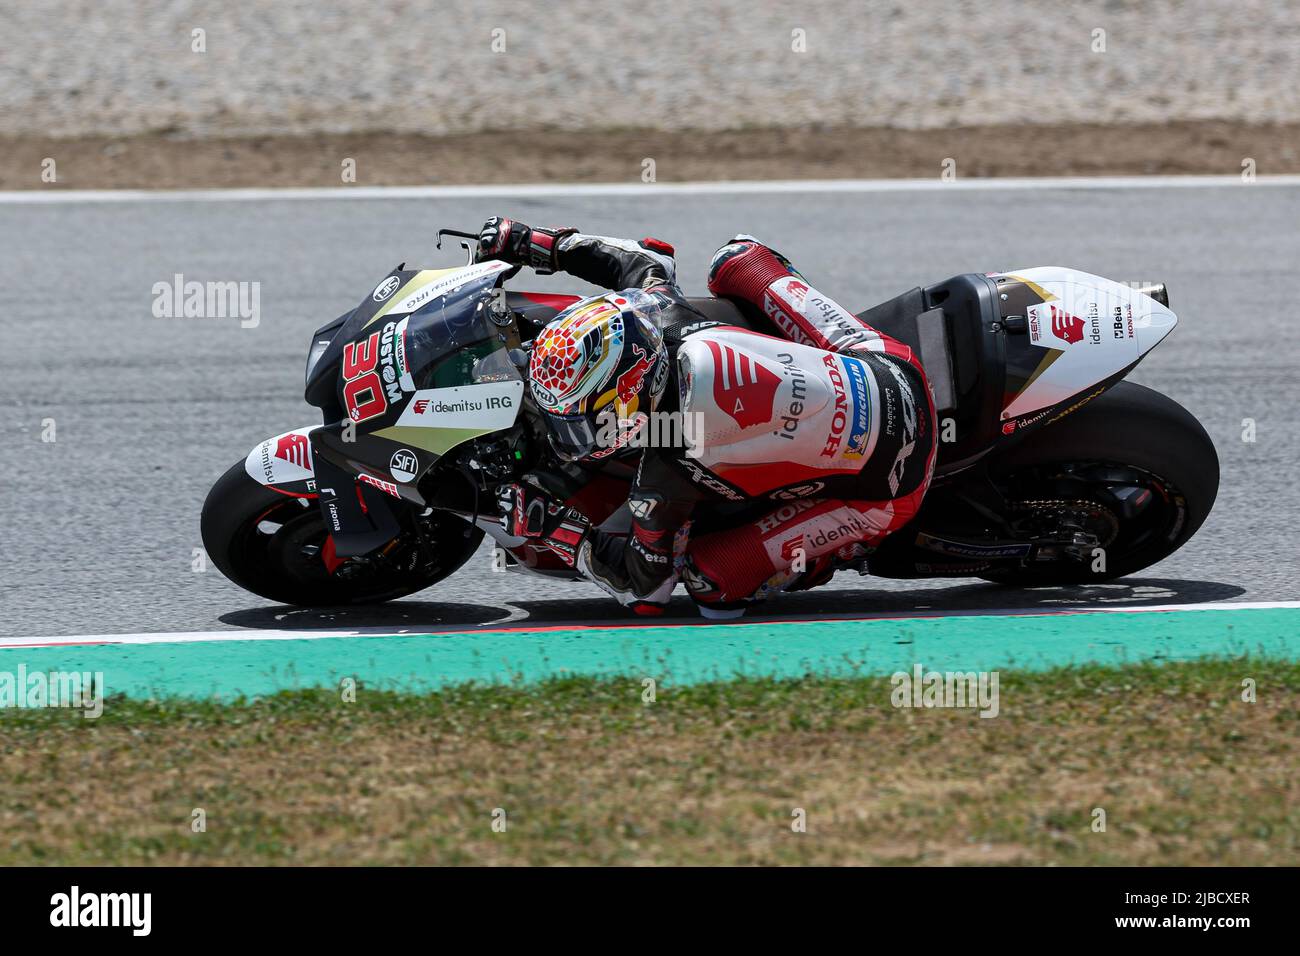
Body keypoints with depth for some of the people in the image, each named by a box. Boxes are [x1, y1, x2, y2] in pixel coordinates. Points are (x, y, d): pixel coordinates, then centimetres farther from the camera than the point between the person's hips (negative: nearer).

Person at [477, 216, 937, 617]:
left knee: (710, 580, -6)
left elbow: (645, 586, -12)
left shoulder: (667, 473, -29)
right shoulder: (664, 314, -13)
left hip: (883, 491, -6)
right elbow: (648, 259, 14)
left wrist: (552, 527, -7)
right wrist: (532, 243, 16)